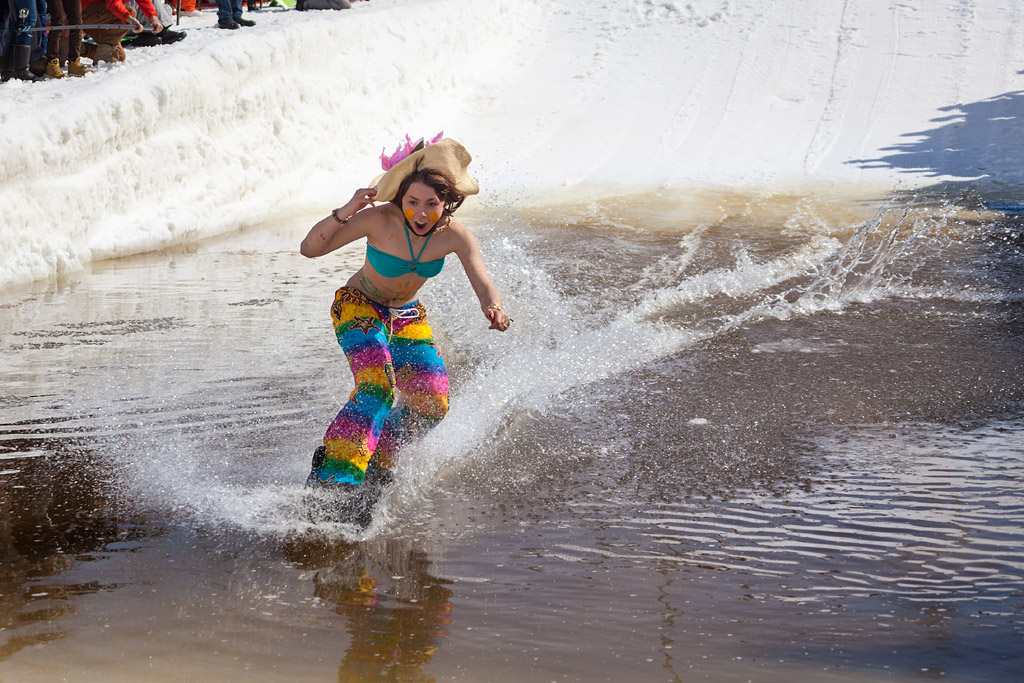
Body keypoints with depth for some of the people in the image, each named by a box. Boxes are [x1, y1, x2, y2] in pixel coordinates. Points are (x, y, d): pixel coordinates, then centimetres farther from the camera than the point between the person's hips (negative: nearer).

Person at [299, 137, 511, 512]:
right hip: (358, 307, -4)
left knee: (431, 405, -6)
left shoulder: (456, 235, -21)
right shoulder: (381, 220, -29)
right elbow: (310, 249, -28)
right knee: (377, 386, -29)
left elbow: (483, 285, -28)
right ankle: (330, 477, -30)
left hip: (407, 316, 5)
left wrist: (494, 308, -51)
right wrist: (344, 213, -44)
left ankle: (375, 468, 16)